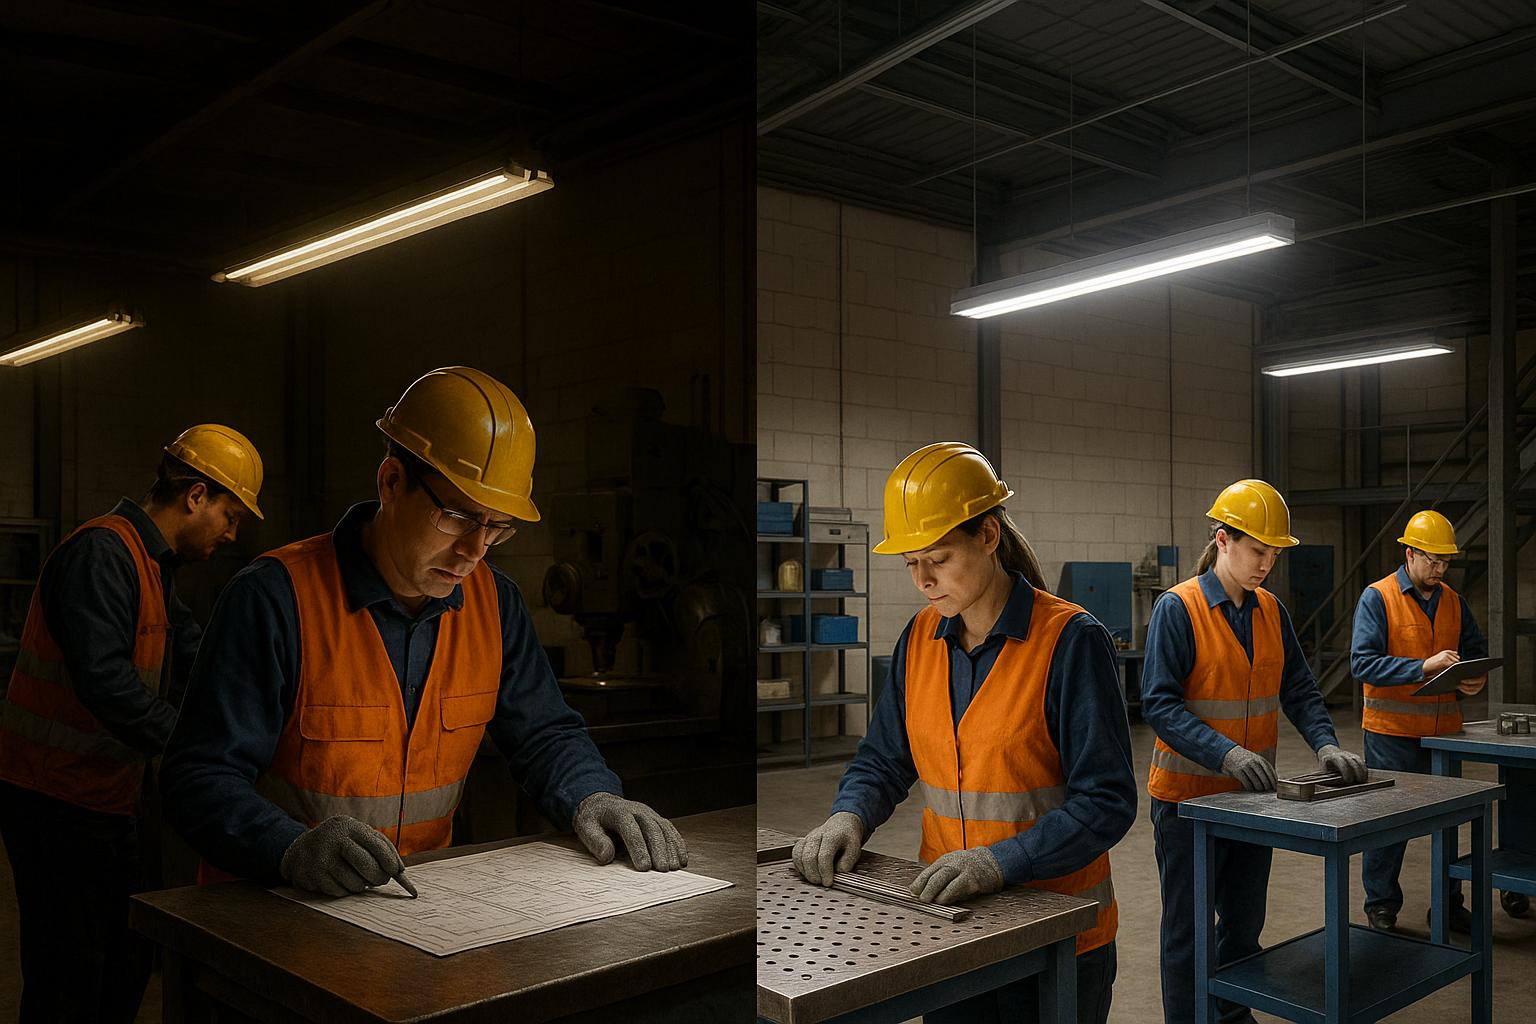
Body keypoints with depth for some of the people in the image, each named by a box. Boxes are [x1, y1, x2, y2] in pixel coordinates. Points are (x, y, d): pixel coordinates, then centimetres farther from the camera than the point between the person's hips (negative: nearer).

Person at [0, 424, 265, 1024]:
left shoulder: (152, 566, 14)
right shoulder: (101, 552, -19)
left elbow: (194, 654, 16)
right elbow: (103, 679, -29)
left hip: (113, 795, 10)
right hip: (57, 800, -10)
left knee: (129, 961, 17)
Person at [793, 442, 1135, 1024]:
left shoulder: (1071, 641, -16)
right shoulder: (920, 639, 2)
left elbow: (1107, 802, -18)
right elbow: (883, 760, 10)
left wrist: (999, 862, -29)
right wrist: (849, 818, -11)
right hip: (945, 922, 5)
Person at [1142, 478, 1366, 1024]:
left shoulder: (1271, 611, 6)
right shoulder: (1177, 608, -15)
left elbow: (1299, 691, 10)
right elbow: (1159, 704, -20)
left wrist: (1326, 745, -8)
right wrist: (1226, 754, -30)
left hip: (1251, 795, 7)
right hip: (1188, 795, -6)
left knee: (1245, 923, 19)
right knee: (1188, 932, 6)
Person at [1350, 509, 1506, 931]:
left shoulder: (1453, 601, 10)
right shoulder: (1377, 598, -8)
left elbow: (1476, 652, 17)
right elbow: (1362, 663, -16)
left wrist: (1476, 679, -6)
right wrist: (1424, 667, -24)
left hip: (1443, 729, 5)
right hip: (1392, 732, -5)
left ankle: (1449, 904, 27)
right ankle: (1381, 908, 16)